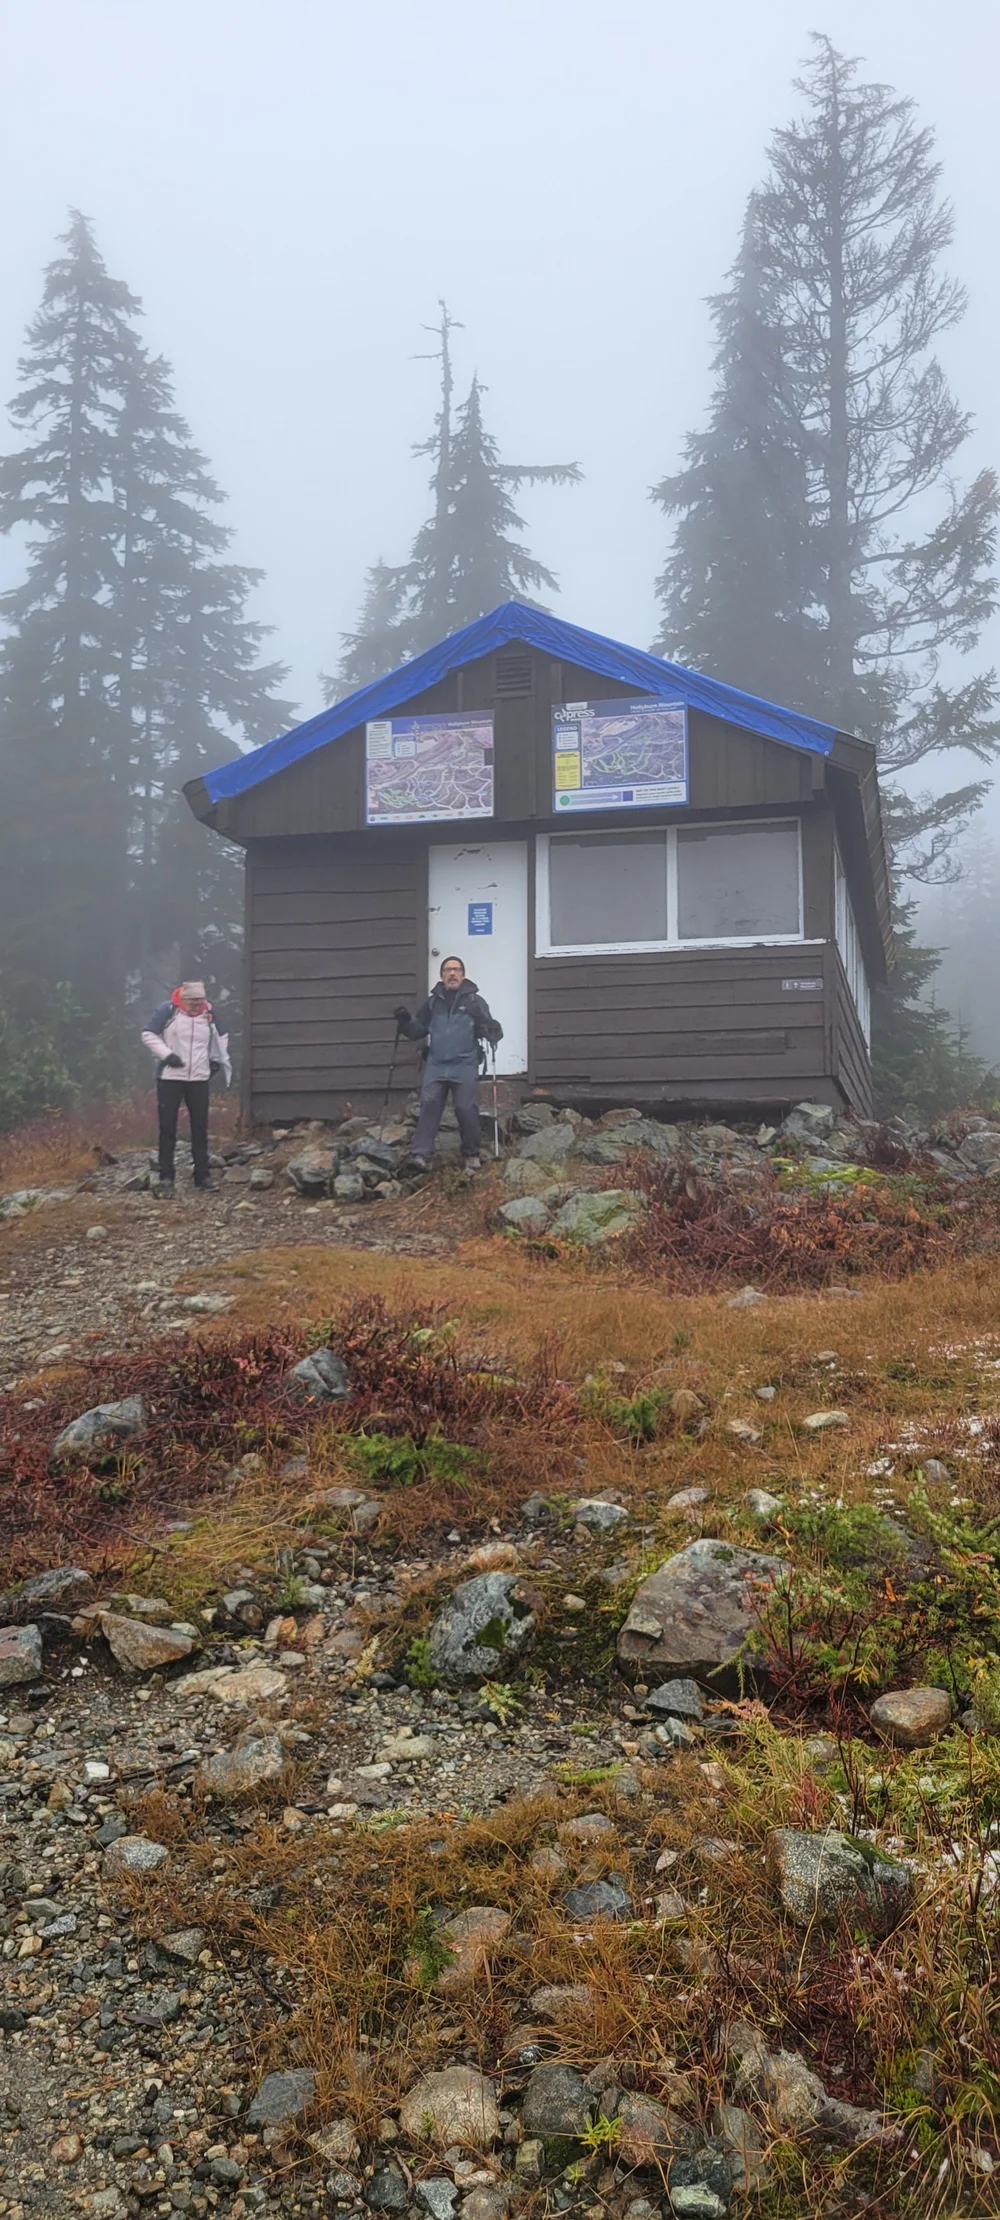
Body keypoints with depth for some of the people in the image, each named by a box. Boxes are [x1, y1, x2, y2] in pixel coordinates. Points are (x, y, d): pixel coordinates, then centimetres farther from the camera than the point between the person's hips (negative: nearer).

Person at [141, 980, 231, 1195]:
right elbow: (148, 1034, -5)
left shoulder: (209, 1013, 2)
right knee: (167, 1128, 0)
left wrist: (217, 1060, 9)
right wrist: (166, 1054, -14)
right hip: (170, 1078, -3)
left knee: (200, 1128, 7)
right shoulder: (167, 1010, -9)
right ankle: (166, 1178, 5)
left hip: (199, 1079, 3)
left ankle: (203, 1175, 16)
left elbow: (222, 1036, 20)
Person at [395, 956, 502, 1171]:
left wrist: (493, 1032, -21)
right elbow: (418, 1030, 18)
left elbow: (489, 1027, 2)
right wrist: (405, 1022, -2)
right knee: (429, 1106, -7)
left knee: (466, 1109, -5)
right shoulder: (433, 1002, 13)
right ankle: (421, 1154, -9)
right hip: (436, 1065, 2)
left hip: (465, 1066, -2)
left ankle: (471, 1154, 11)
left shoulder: (474, 1000, 4)